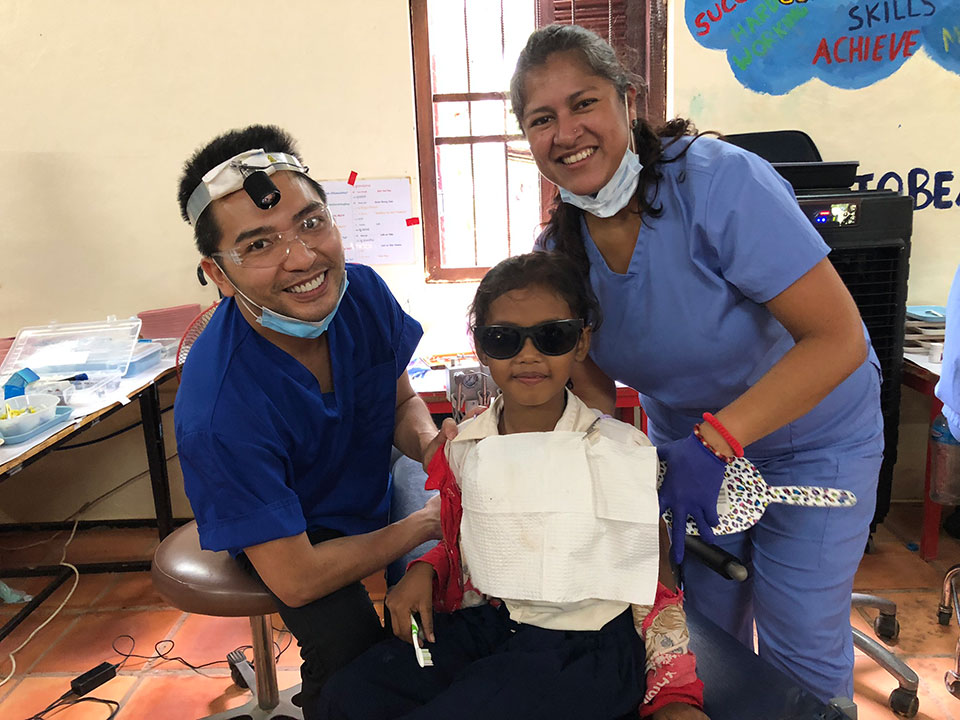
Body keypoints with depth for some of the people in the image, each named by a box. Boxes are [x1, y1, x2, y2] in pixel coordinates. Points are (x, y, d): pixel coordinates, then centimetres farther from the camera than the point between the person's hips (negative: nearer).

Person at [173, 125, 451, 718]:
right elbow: (296, 579, -29)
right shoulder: (219, 412, -37)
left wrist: (431, 444, -25)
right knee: (349, 642, -26)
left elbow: (403, 402, -2)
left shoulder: (362, 290, -21)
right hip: (288, 532, -4)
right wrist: (421, 526, -19)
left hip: (376, 482, 5)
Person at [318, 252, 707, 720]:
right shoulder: (464, 447, 2)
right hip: (481, 623, 5)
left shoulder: (621, 452, -9)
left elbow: (655, 577, -1)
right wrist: (423, 572, -3)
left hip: (580, 643, -4)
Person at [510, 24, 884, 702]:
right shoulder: (559, 250, -11)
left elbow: (839, 338, -30)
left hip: (810, 437, -4)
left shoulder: (717, 178, -29)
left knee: (800, 641, 6)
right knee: (709, 621, 16)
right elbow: (588, 373, -3)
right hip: (686, 438, 4)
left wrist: (717, 440, -36)